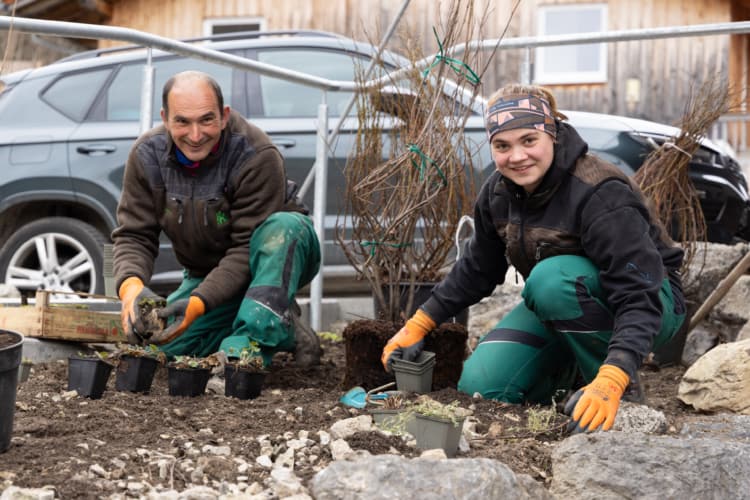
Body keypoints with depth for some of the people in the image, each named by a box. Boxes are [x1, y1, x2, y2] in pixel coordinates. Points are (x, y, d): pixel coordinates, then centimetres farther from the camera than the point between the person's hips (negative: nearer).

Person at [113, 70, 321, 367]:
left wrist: (198, 303, -42)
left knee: (283, 226, -38)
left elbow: (247, 248, -30)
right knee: (163, 347, -12)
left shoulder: (257, 156, -29)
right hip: (207, 273, 5)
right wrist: (130, 285, -36)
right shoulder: (147, 154, -14)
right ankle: (280, 333, -2)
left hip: (279, 258, -5)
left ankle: (249, 344, -39)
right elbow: (133, 235, -13)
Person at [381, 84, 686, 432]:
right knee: (481, 387, -13)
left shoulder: (602, 195, -30)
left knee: (553, 277, -37)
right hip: (559, 302, 6)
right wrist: (418, 326, 5)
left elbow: (640, 298, -37)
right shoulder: (499, 192, -8)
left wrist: (610, 383, -51)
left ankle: (623, 394, -17)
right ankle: (569, 368, 15)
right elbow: (477, 269, 9)